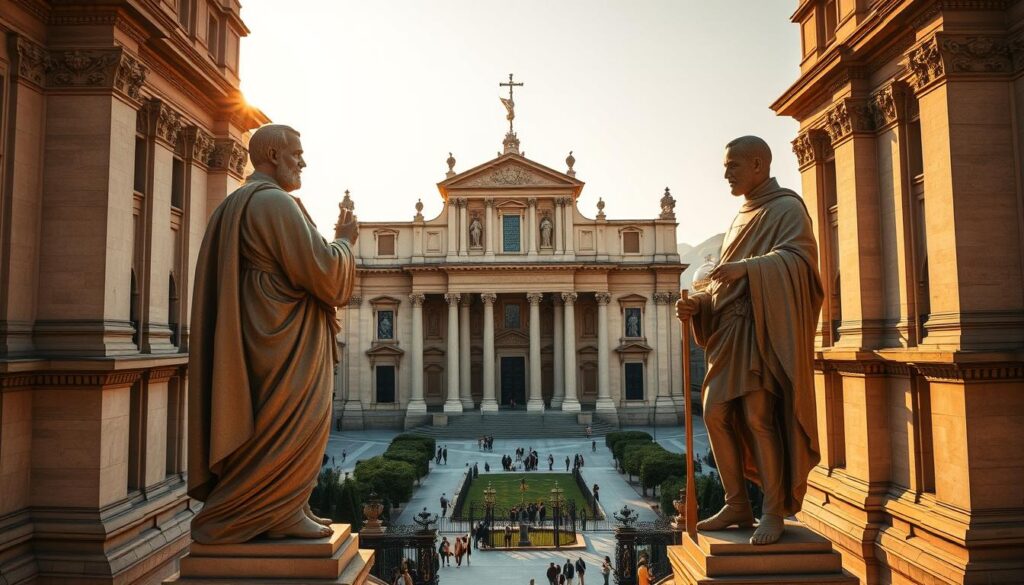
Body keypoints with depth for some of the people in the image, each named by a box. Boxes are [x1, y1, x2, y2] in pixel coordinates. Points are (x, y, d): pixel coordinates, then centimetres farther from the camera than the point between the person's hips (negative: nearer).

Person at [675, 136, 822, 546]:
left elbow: (799, 256, -18)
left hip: (765, 327, -8)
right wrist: (698, 303, 4)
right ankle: (737, 505, 15)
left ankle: (774, 512, 3)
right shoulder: (742, 217, 22)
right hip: (731, 330, 8)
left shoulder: (786, 208, -2)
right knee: (716, 413, 4)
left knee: (758, 416, -10)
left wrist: (749, 267, -33)